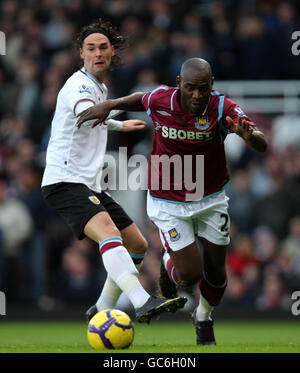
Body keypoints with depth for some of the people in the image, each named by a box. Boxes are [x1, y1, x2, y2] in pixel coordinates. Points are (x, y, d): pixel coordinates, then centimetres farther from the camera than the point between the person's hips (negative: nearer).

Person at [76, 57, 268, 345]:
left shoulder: (222, 108, -22)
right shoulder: (159, 100, -18)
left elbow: (262, 145, -32)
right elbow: (142, 99, 9)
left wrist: (248, 134, -54)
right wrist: (109, 105, -1)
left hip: (212, 199, 1)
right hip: (170, 204, -1)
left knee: (215, 269, 9)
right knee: (190, 274, -8)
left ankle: (204, 319, 40)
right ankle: (170, 264, 30)